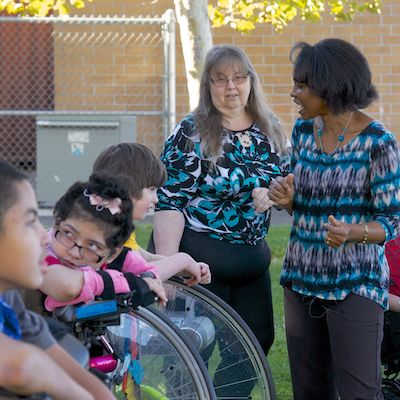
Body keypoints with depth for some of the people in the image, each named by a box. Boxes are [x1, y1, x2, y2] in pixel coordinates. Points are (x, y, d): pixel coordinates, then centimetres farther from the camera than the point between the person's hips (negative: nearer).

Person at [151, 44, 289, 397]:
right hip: (201, 257, -6)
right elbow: (168, 203, -15)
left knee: (257, 342, 10)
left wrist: (271, 192, -8)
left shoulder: (270, 131, 6)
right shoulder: (191, 134, -11)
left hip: (252, 258, 6)